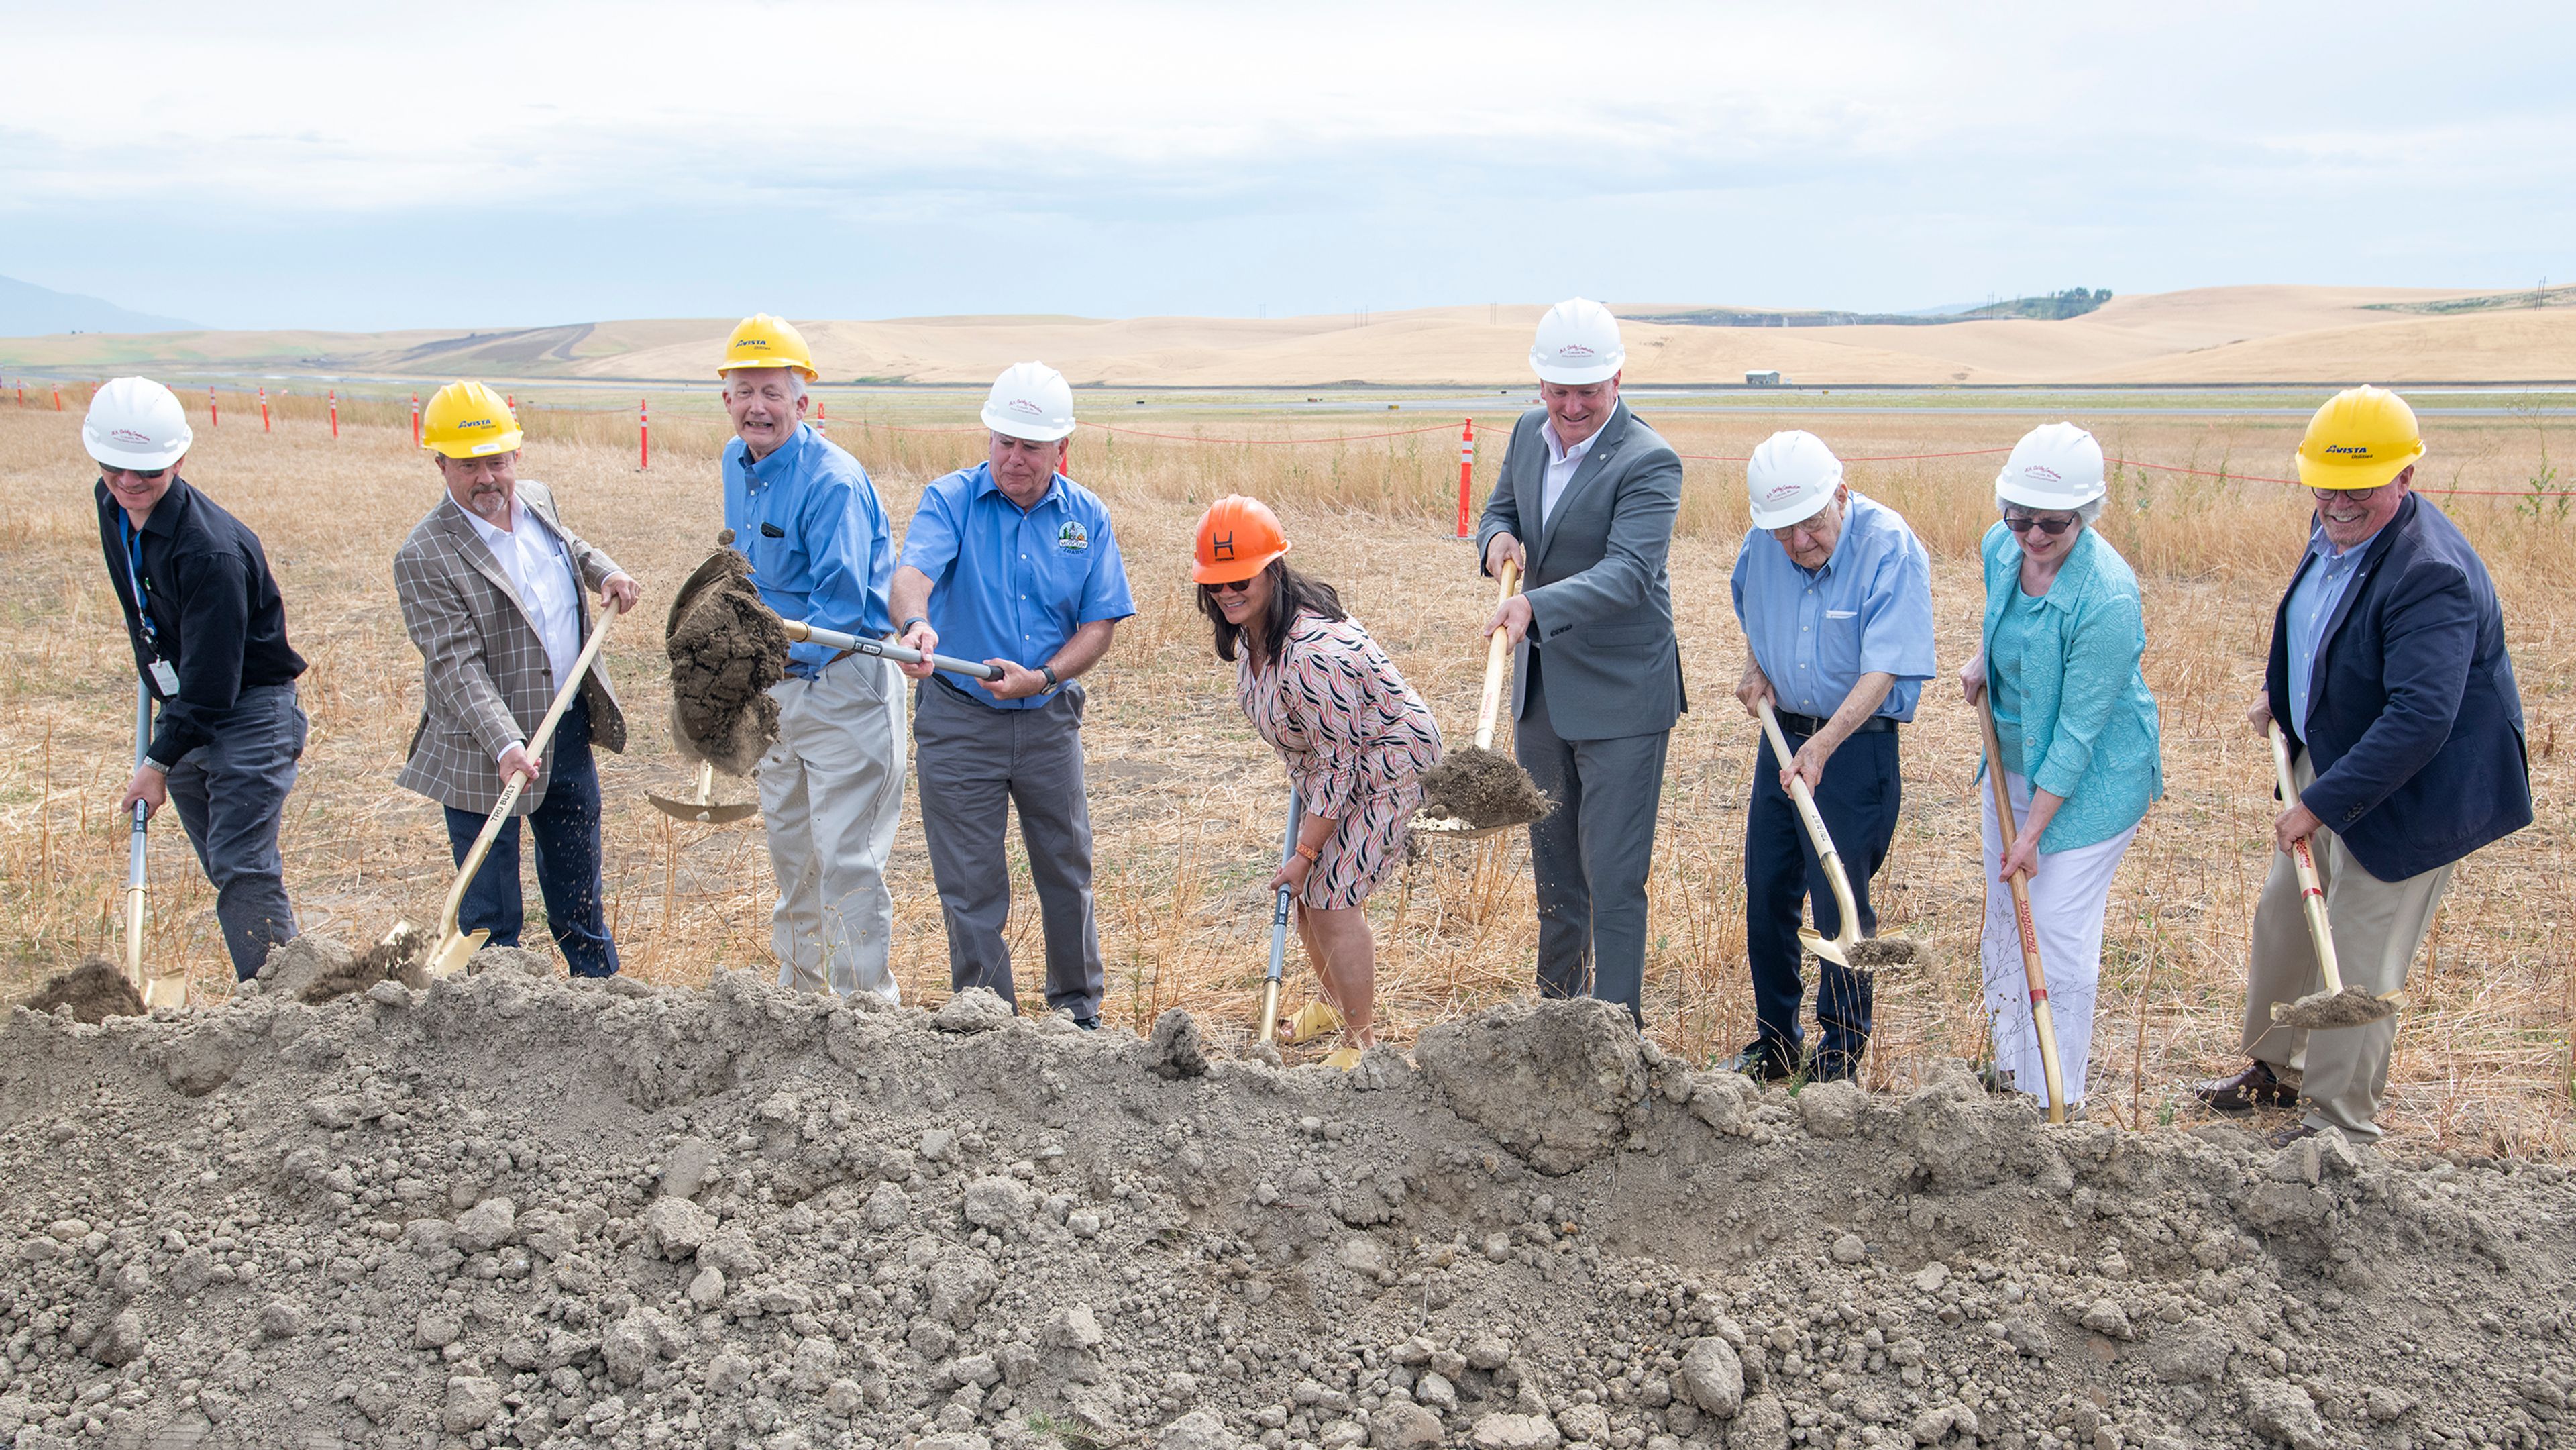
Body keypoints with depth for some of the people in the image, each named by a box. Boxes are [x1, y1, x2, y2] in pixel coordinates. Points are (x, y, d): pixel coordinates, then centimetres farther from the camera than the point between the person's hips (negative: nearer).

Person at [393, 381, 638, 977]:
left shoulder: (537, 499, 3)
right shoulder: (424, 555, -19)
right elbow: (457, 666, -25)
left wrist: (604, 571, 7)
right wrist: (506, 746, -35)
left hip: (569, 732, 7)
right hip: (486, 755, -7)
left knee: (579, 895, 23)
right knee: (491, 916, 3)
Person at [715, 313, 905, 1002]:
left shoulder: (832, 480, -19)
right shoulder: (737, 462, 9)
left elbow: (843, 601, -23)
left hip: (841, 685, -9)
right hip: (774, 688, 9)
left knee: (846, 858, -8)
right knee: (789, 852, 18)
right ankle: (798, 991, 32)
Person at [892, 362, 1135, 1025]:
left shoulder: (1087, 517, 2)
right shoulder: (951, 499, -7)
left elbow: (1101, 622, 0)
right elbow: (911, 575, -25)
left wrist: (1043, 678, -16)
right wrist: (915, 622, -48)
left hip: (1049, 719, 2)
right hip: (959, 721, -2)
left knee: (1066, 871, 13)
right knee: (971, 885, 4)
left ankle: (1078, 1008, 31)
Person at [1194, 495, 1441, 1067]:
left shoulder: (1314, 650, -36)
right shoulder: (1249, 626, -7)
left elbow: (1337, 762, -29)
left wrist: (1304, 854, -22)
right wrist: (1298, 774, 19)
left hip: (1387, 766, -9)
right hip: (1327, 763, 9)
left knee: (1331, 897, -11)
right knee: (1307, 893, 16)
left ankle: (1362, 1044, 3)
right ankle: (1335, 1003, 40)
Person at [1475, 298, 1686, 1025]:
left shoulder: (1649, 461, -19)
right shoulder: (1529, 433, 4)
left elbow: (1628, 572, -30)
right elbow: (1500, 511, 18)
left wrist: (1536, 604, -45)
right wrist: (1496, 540, -7)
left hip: (1619, 694, -7)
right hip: (1540, 686, 7)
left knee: (1613, 877, -5)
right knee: (1552, 864, 20)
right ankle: (1556, 1011, 35)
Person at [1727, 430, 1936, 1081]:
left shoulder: (1890, 548, -20)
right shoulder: (1760, 546, -3)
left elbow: (1881, 672, -24)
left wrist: (1822, 746, -34)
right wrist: (1754, 670, 1)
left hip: (1858, 742, -6)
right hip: (1783, 732, 6)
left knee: (1840, 900, -2)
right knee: (1767, 888, 10)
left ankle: (1841, 1051, 16)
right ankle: (1774, 1040, 26)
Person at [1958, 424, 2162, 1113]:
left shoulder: (2107, 598, -29)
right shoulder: (2001, 548, -7)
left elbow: (2078, 731, -25)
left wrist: (2033, 830, -22)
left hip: (2093, 778, -8)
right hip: (2014, 762, 8)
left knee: (2058, 931, -5)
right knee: (2004, 920, 14)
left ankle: (2057, 1102, 9)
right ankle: (2011, 1072, 30)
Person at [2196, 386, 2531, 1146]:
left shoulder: (2432, 575, -31)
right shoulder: (2335, 530, -2)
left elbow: (2419, 719, -36)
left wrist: (2323, 804, -35)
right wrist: (2281, 692, 13)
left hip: (2406, 794, -9)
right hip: (2325, 762, 10)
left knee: (2357, 961, 0)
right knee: (2282, 919, 22)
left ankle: (2341, 1124, 17)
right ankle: (2274, 1068, 43)